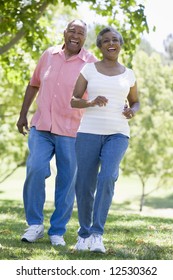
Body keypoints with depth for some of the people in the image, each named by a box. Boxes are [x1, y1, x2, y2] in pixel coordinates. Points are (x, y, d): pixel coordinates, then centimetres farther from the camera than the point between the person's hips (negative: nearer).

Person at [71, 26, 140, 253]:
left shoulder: (128, 74, 11)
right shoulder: (89, 69, 6)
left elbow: (135, 103, 23)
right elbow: (73, 101, 2)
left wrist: (132, 112, -2)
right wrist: (92, 103, -20)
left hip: (117, 135, 0)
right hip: (89, 133, 0)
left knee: (107, 178, -26)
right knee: (84, 187, -1)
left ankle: (97, 234, -22)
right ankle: (85, 233, 24)